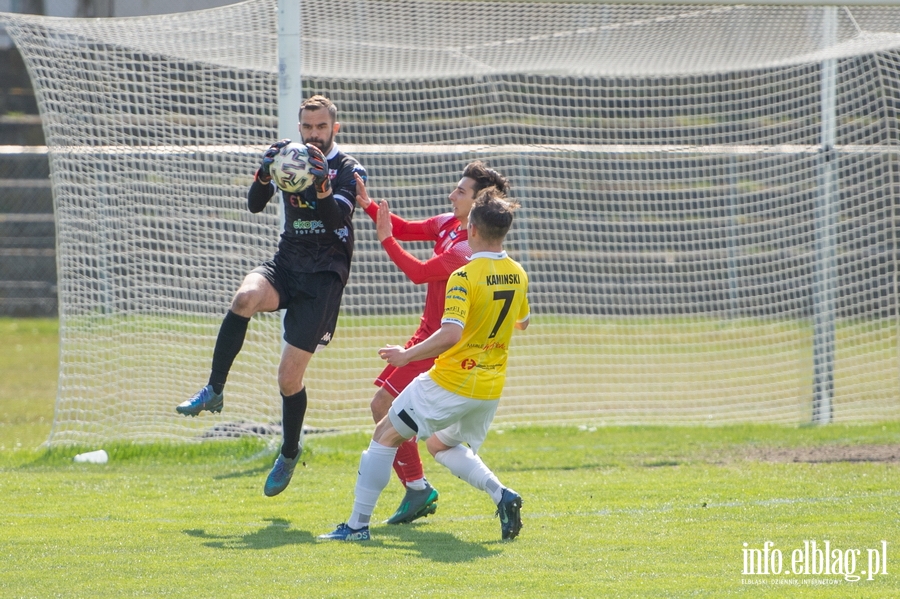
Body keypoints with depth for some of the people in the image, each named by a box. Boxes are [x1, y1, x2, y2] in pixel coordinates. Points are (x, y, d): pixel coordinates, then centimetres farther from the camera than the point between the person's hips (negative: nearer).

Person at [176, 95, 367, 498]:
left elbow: (339, 219, -20)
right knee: (246, 296, -34)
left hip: (323, 275, -3)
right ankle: (213, 392, -25)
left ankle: (289, 454, 18)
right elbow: (254, 205, -4)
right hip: (285, 263, 3)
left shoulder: (349, 171, -3)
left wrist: (322, 185, -39)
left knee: (289, 375, -6)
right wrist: (265, 174, -25)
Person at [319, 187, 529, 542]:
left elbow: (450, 334, -29)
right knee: (441, 445, 28)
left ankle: (358, 524, 6)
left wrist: (407, 355, -17)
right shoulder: (517, 276, 3)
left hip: (451, 383, -7)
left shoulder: (465, 277, -19)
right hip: (491, 389, 7)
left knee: (385, 435, 8)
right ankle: (502, 495, 5)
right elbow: (522, 321, 22)